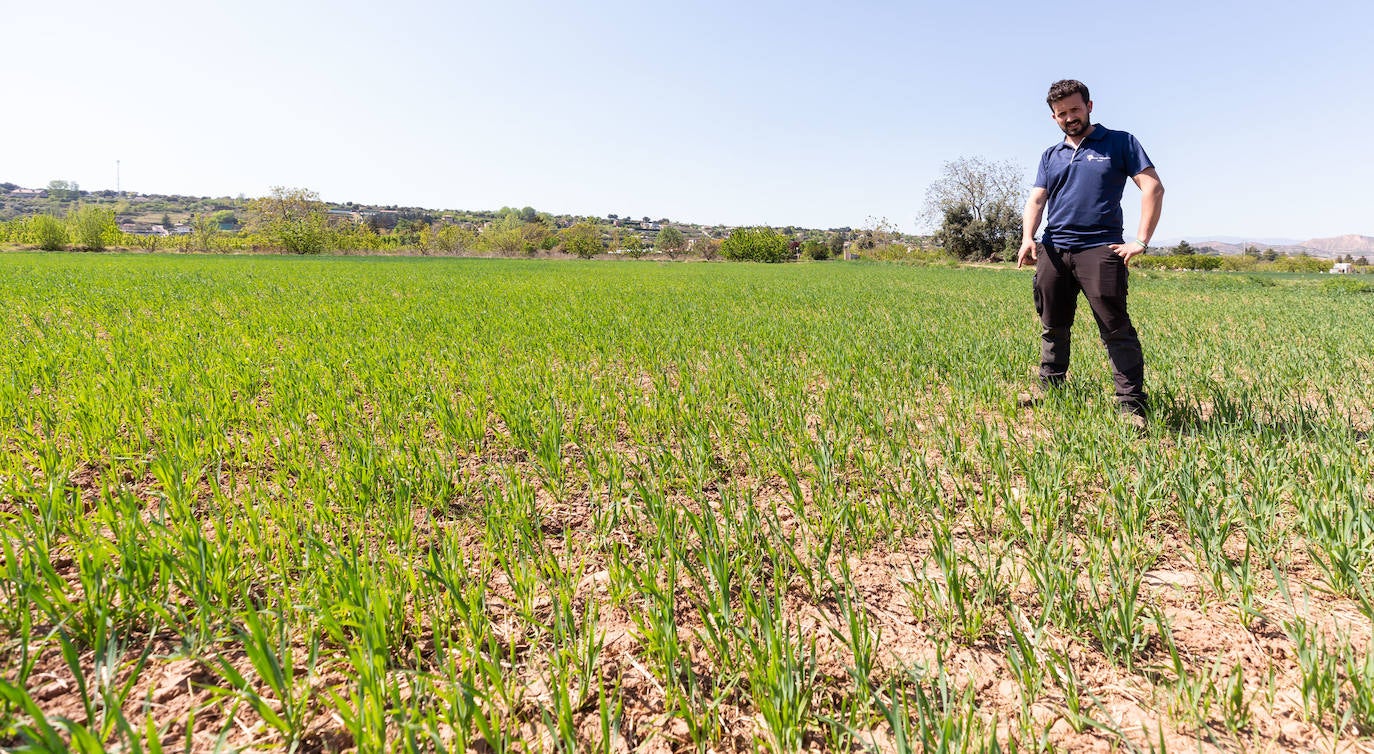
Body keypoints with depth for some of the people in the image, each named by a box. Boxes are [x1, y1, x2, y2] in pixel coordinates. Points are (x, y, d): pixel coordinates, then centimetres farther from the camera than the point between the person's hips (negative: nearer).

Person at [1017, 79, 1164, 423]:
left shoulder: (1119, 142, 8)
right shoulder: (1050, 156, 20)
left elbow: (1153, 188, 1)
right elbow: (1036, 200, 10)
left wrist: (1141, 240, -9)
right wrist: (1027, 238, -10)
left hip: (1100, 249, -4)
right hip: (1052, 251, 5)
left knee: (1116, 328, -10)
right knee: (1053, 327, 10)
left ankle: (1133, 404, -7)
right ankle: (1050, 389, 22)